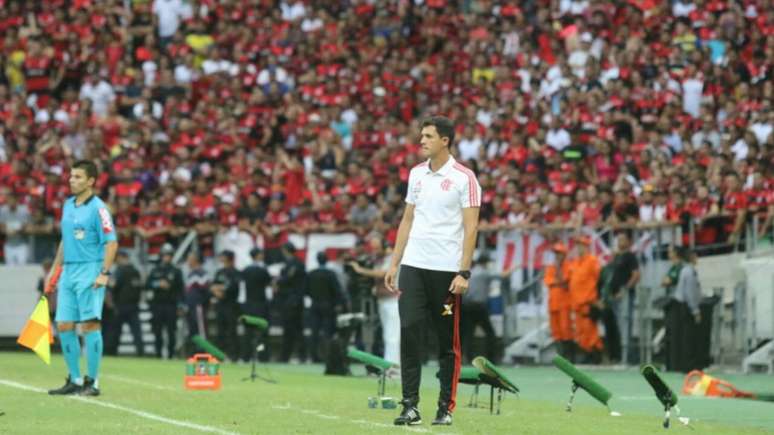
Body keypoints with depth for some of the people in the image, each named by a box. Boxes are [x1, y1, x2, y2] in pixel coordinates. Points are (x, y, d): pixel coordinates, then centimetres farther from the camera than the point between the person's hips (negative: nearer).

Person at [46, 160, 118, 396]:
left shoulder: (98, 208, -9)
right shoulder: (68, 205, 14)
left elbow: (111, 242, -13)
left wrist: (105, 273, -21)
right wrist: (55, 269, 22)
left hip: (89, 272, -8)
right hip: (68, 271, 8)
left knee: (90, 325, -8)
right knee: (64, 326, 5)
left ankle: (92, 382, -3)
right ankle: (75, 380, 14)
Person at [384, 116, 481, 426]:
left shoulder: (464, 178, -5)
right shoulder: (416, 174, 12)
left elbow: (471, 227, -7)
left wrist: (464, 272, -14)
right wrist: (394, 263, 13)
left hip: (446, 270, -4)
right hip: (413, 266, 4)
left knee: (448, 341, 2)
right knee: (409, 332, -6)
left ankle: (446, 408, 10)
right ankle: (410, 406, -3)